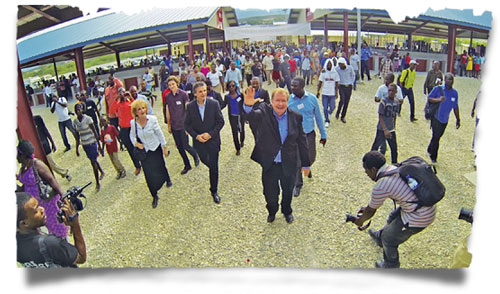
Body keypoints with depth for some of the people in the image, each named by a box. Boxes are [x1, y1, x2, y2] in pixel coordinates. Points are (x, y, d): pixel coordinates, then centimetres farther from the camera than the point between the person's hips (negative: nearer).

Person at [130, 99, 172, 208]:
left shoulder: (152, 119, -18)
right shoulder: (133, 122, -11)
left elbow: (159, 134, -7)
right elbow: (132, 136, 6)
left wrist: (165, 148, -2)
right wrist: (136, 143, -15)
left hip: (155, 149, -1)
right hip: (143, 151, 1)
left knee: (160, 167, 16)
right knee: (149, 175, 5)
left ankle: (167, 180, 52)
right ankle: (154, 196, 22)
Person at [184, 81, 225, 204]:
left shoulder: (214, 104, -11)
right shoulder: (190, 106, -7)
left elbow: (220, 121, -7)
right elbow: (187, 124, -2)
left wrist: (210, 134, -16)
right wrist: (196, 136, -15)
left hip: (213, 140, -2)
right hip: (199, 141, 2)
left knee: (214, 167, 3)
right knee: (204, 160, 20)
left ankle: (214, 190, 19)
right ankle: (212, 169, 56)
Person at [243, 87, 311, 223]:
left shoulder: (295, 117, -7)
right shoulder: (264, 112, -12)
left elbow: (302, 141, 0)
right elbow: (253, 115, -36)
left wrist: (306, 163, 5)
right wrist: (248, 106, -59)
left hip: (289, 164, 1)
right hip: (269, 164, -1)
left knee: (288, 191, 22)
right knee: (270, 193, 16)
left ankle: (287, 211, 53)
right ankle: (272, 211, 49)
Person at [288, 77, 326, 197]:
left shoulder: (312, 98, -7)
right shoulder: (288, 100, -10)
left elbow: (318, 117, 2)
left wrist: (323, 134, 6)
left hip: (309, 134, 1)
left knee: (311, 158, 14)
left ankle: (307, 167, 51)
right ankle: (297, 185, 23)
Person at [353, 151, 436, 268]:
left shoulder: (380, 187, -23)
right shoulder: (392, 168, 3)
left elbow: (371, 211, -5)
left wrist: (360, 221, 14)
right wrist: (367, 208, 29)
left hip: (418, 217, -9)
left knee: (389, 239, 11)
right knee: (393, 217, 32)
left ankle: (390, 266, 36)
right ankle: (380, 238, 59)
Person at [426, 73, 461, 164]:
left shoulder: (455, 93, 4)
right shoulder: (438, 89, -9)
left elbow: (455, 107, 11)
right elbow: (429, 98, -7)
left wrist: (458, 120, 13)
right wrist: (438, 100, -26)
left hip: (445, 119, 5)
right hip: (436, 117, -4)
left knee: (438, 137, 14)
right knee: (436, 137, -3)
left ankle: (430, 150, 36)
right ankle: (433, 157, 13)